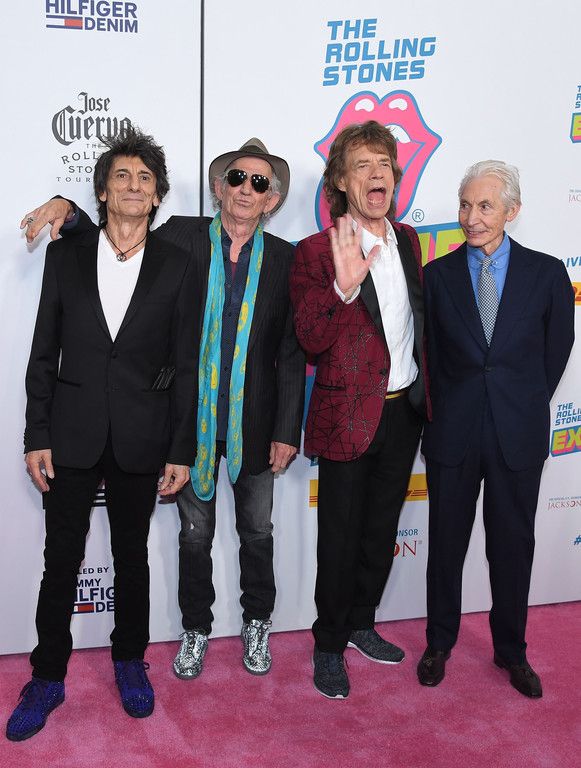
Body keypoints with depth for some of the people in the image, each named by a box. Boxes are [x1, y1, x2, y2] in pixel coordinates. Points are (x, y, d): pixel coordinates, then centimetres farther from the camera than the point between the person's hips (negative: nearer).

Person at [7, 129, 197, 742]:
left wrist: (182, 450, -2)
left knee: (132, 558, 14)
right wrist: (36, 437, -1)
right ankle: (48, 677, 26)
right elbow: (44, 354, 3)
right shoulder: (65, 256, 2)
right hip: (71, 435, 1)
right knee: (60, 561, 9)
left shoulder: (175, 266, 0)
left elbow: (185, 365, 0)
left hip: (140, 440, 0)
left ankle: (129, 662, 34)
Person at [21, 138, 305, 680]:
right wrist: (66, 209, -17)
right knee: (195, 532, 14)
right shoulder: (181, 238, -4)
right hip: (193, 418, 0)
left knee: (257, 530, 16)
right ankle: (195, 629, 35)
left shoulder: (284, 259, -4)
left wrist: (287, 431, -5)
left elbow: (292, 353, -3)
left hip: (254, 422, 1)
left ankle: (256, 625, 39)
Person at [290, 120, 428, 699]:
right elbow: (311, 340, -22)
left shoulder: (407, 239, 6)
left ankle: (361, 625, 39)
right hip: (349, 414, -6)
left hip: (404, 410, 6)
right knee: (340, 538, 6)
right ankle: (329, 647, 25)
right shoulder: (316, 252, -13)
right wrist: (343, 287, -37)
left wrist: (423, 391, 15)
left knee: (381, 530, 19)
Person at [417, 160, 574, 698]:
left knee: (513, 546, 12)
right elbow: (430, 356, 4)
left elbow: (556, 352, 5)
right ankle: (440, 644, 30)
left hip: (518, 436, 0)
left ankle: (511, 650, 31)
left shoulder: (547, 273, -1)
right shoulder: (438, 275, 1)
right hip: (453, 433, 0)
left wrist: (524, 408, 6)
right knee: (447, 543, 11)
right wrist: (447, 412, 3)